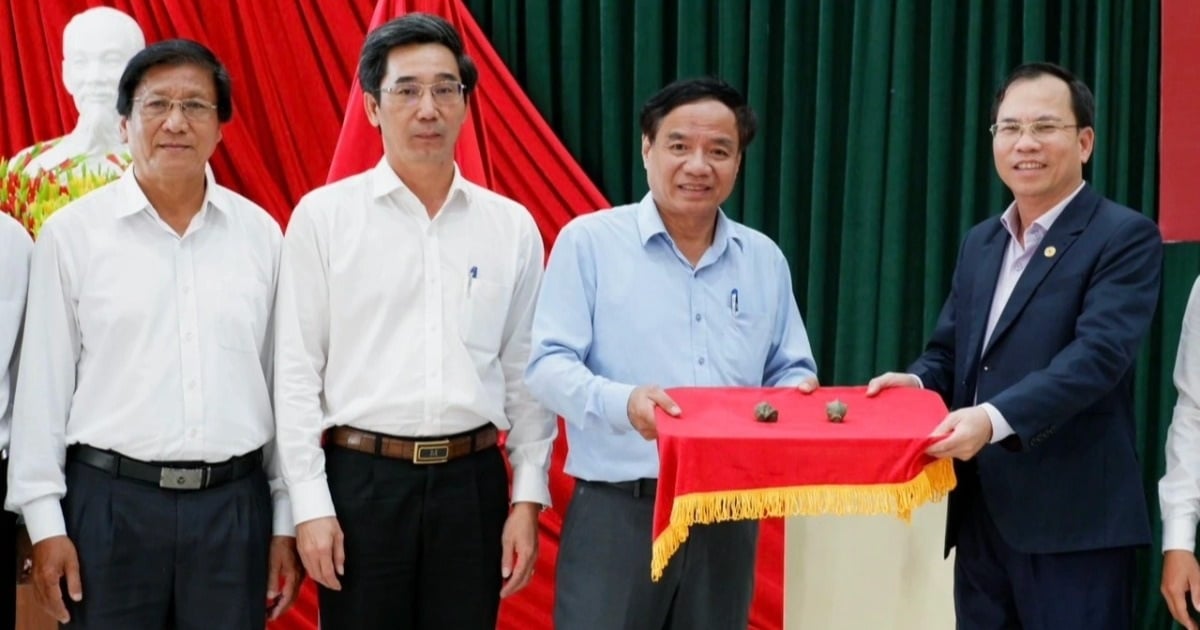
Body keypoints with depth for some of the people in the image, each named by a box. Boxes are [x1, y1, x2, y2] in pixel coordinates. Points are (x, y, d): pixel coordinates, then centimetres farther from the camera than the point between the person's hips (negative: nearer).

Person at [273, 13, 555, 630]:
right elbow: (296, 372, -2)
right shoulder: (323, 215, -1)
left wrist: (529, 496, 3)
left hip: (473, 481, 2)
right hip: (361, 479, -2)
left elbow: (525, 374, 8)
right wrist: (309, 503, -6)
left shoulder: (513, 226, 6)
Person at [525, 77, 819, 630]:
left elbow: (790, 370, 18)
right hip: (616, 511, -4)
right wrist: (622, 402, -26)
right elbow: (547, 364, -7)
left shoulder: (764, 259, 13)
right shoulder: (590, 241, -1)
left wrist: (796, 392, -7)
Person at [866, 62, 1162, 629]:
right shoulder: (980, 242, 17)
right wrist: (916, 382, -4)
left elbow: (1097, 354, -19)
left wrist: (996, 418, -32)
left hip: (1073, 519, -7)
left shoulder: (1125, 238, -6)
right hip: (980, 514, 7)